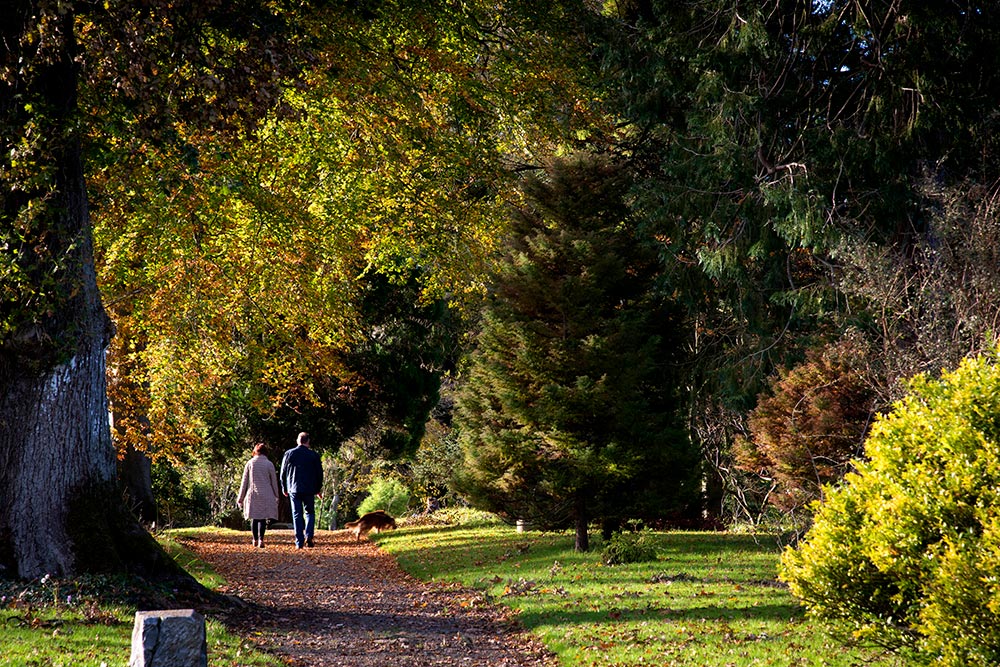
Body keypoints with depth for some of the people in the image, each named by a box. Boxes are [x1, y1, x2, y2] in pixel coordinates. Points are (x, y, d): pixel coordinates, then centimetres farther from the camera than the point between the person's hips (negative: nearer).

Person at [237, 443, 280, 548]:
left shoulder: (249, 463, 3)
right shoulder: (269, 464, -1)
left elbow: (244, 482, 5)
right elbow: (274, 482, 2)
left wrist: (240, 498, 11)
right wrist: (276, 497, 11)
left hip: (252, 495, 2)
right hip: (266, 496, -2)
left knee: (254, 518, 12)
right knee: (263, 518, 0)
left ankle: (255, 540, 17)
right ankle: (261, 539, -13)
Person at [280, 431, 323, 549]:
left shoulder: (289, 454, 1)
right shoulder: (314, 455, -1)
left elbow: (283, 473, 5)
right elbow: (319, 474, 5)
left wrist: (284, 488, 17)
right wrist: (318, 490, 16)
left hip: (294, 489, 1)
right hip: (309, 490, -1)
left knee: (297, 515, 5)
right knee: (310, 512, 14)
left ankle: (299, 542, 2)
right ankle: (308, 536, -8)